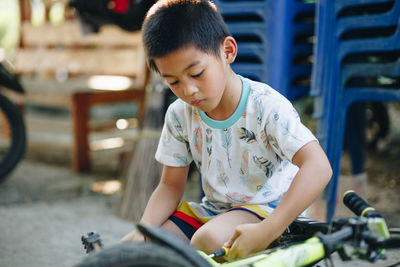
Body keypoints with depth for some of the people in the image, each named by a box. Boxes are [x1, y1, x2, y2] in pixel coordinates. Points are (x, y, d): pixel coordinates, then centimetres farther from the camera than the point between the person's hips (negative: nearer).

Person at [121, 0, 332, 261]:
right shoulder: (180, 115, -3)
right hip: (213, 209, 5)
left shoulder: (266, 105, -20)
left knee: (209, 239, -35)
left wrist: (266, 232, -41)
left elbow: (318, 167, -31)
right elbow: (171, 185, 3)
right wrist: (142, 231, -17)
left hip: (266, 208, -5)